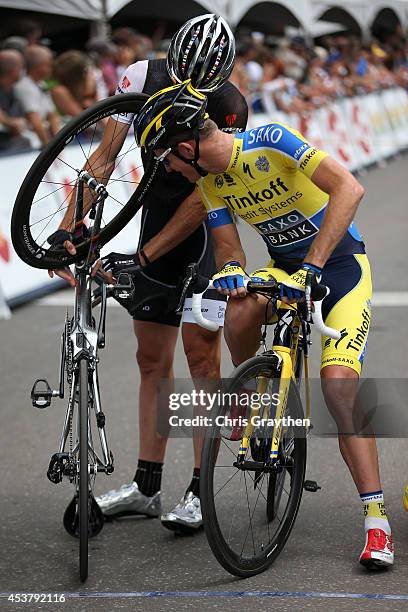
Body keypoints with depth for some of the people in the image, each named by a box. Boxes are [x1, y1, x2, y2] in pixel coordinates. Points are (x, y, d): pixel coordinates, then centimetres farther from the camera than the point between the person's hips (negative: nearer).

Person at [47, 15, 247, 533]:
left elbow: (204, 196, -24)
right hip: (156, 222, 5)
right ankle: (145, 488, 14)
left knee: (200, 353, -11)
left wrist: (145, 255, -27)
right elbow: (105, 155, -12)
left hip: (204, 233, -5)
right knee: (152, 360, 8)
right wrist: (68, 227, -20)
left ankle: (200, 491, -6)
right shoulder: (143, 77, -13)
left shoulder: (230, 108, -24)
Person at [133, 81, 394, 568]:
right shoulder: (210, 180, -4)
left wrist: (312, 266, -39)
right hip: (283, 266, 5)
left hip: (340, 263, -5)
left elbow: (349, 188, -35)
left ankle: (376, 522, -17)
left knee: (338, 384, -22)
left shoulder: (270, 141, -25)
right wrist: (231, 269, -24)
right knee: (238, 315, -28)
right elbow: (227, 246, 1)